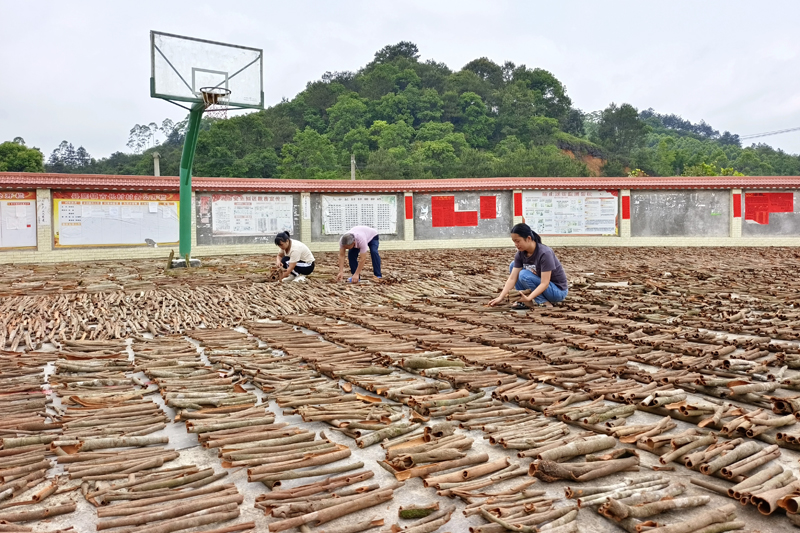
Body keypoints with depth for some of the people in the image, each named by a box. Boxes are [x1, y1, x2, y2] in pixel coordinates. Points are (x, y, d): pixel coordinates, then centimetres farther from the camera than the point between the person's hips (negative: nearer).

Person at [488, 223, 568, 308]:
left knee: (524, 275, -27)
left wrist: (528, 298, -43)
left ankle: (545, 303, -15)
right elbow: (512, 279, -11)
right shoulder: (521, 253, -7)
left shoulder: (545, 253, -27)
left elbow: (544, 284, -31)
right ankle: (524, 301, -5)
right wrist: (501, 297, -22)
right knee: (513, 265, -2)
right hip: (539, 284, 8)